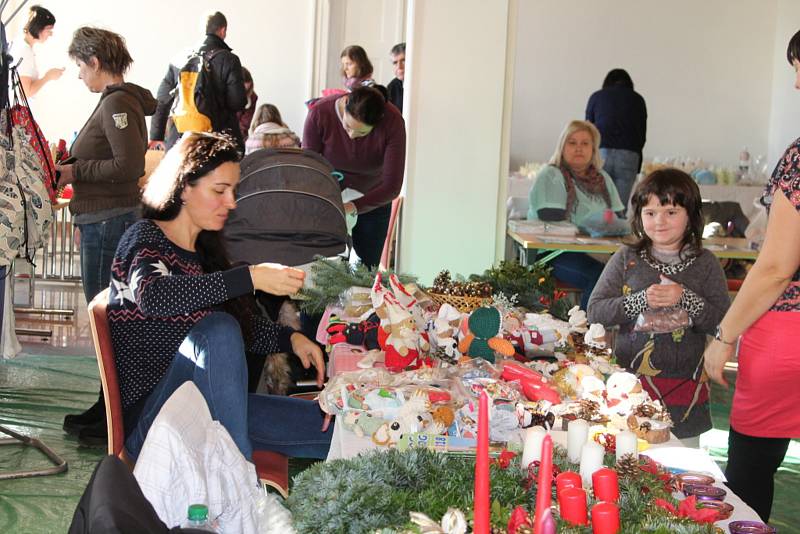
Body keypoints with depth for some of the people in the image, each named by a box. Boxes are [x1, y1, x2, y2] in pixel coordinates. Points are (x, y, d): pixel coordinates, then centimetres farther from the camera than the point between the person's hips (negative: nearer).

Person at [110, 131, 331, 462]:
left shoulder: (203, 249, 16)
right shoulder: (145, 239, -6)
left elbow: (245, 324, 26)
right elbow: (152, 296, -30)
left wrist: (290, 338, 6)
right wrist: (251, 277, -34)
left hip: (207, 407, 7)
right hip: (149, 416, -6)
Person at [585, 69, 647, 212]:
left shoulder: (596, 96, 18)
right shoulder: (637, 99, 19)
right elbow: (642, 135, 18)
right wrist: (637, 167, 25)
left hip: (600, 151, 0)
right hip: (629, 154, 0)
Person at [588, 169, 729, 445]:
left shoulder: (705, 263, 2)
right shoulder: (627, 259, 3)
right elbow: (595, 312, -3)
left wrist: (685, 298, -17)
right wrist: (642, 301, -15)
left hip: (685, 384, 0)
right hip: (630, 379, 0)